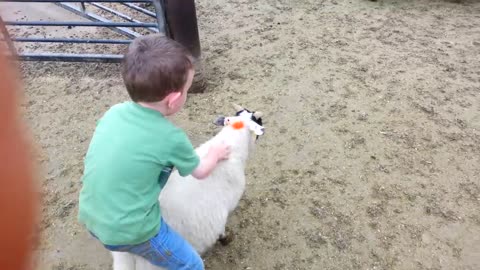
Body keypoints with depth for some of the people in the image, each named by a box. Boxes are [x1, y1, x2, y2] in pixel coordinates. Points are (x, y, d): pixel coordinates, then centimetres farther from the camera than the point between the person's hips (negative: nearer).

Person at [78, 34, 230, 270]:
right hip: (127, 231, -6)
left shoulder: (114, 112, -6)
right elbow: (200, 172, 0)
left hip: (90, 218, 6)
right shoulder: (171, 138, -19)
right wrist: (216, 154, 20)